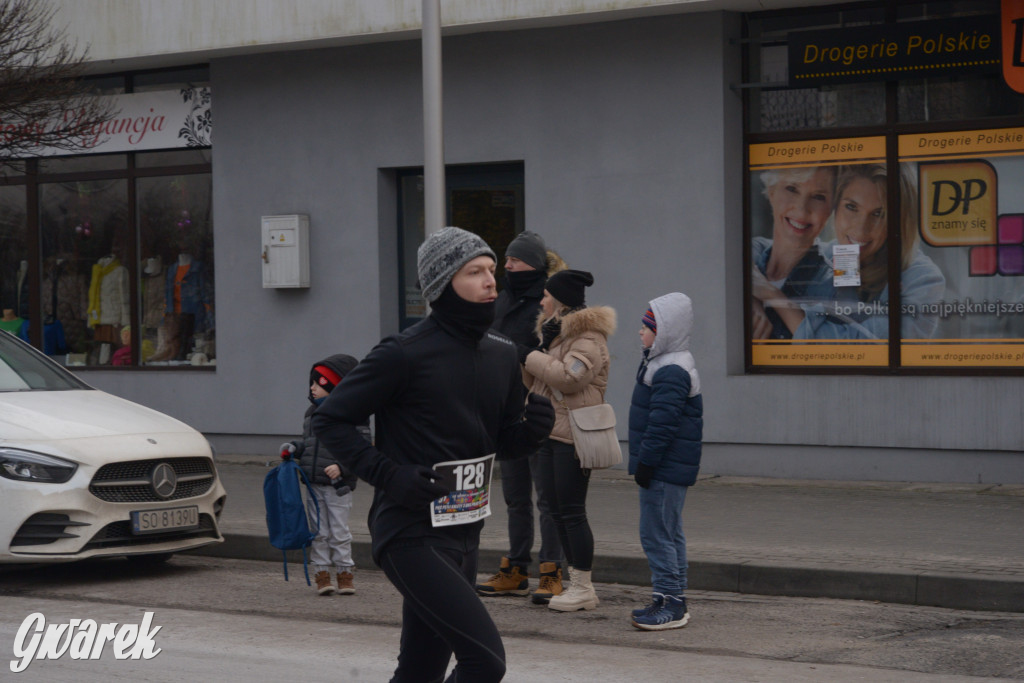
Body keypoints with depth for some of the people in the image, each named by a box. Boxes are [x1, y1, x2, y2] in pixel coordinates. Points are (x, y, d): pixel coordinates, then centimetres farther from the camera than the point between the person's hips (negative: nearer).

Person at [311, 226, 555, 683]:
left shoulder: (502, 355, 9)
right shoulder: (405, 354, -13)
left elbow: (505, 444, 18)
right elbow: (330, 420, -8)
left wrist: (534, 427, -4)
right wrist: (388, 473, -19)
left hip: (464, 535, 8)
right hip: (412, 537, -8)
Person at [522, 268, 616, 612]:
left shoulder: (589, 336, -12)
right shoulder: (553, 329, 19)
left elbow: (569, 376, -26)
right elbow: (536, 380, 22)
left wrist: (532, 357, -14)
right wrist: (527, 361, 2)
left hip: (573, 435, -10)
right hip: (550, 432, 10)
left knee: (572, 511, -7)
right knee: (557, 509, 11)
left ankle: (584, 587, -1)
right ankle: (576, 580, 18)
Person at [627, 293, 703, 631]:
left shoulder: (671, 372, -19)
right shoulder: (664, 364, 16)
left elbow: (662, 423, -23)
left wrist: (645, 462, -20)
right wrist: (644, 463, 24)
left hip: (666, 470, -11)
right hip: (670, 468, 11)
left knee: (656, 533, -9)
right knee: (669, 533, 15)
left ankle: (671, 604, -6)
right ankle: (671, 599, 23)